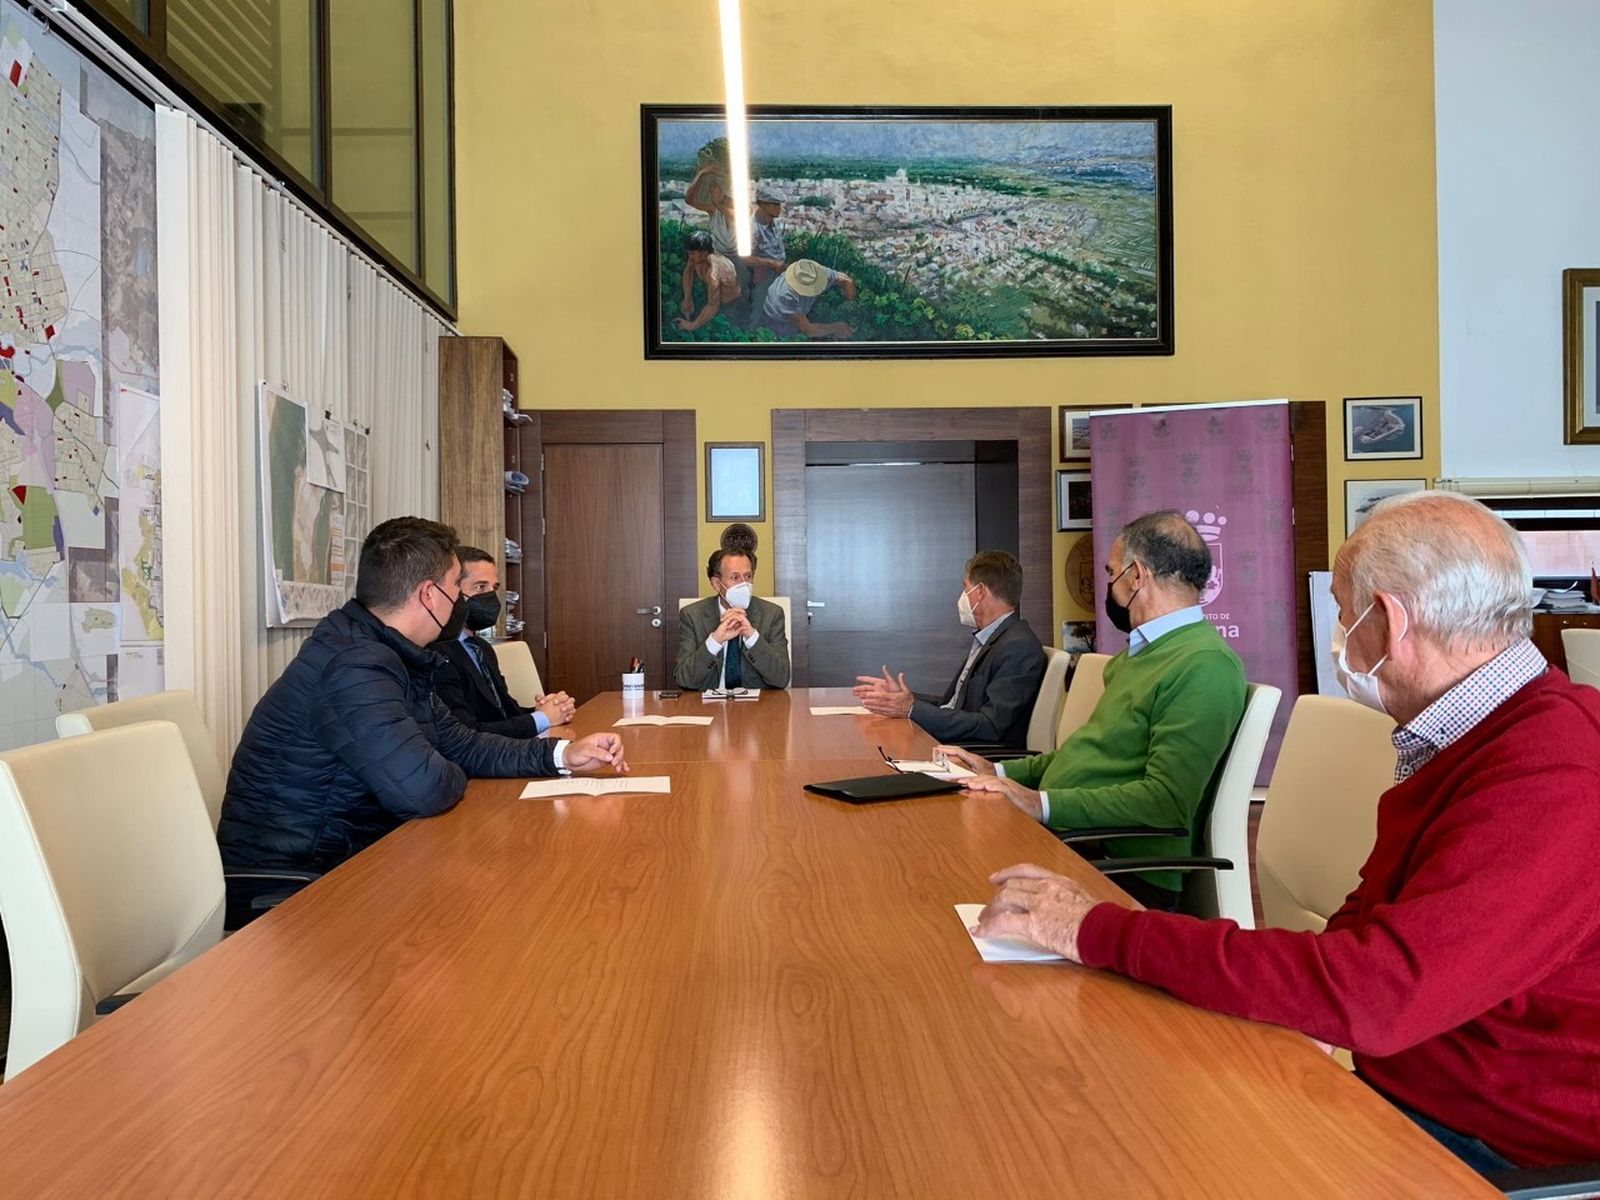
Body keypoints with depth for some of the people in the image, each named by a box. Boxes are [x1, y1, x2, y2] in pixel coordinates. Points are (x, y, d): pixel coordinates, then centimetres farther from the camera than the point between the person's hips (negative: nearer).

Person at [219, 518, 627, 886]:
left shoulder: (393, 657, 6)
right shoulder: (352, 666, -26)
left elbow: (460, 744, 14)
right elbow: (422, 788, -33)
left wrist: (561, 754, 4)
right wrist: (453, 779, -9)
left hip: (344, 857, 9)